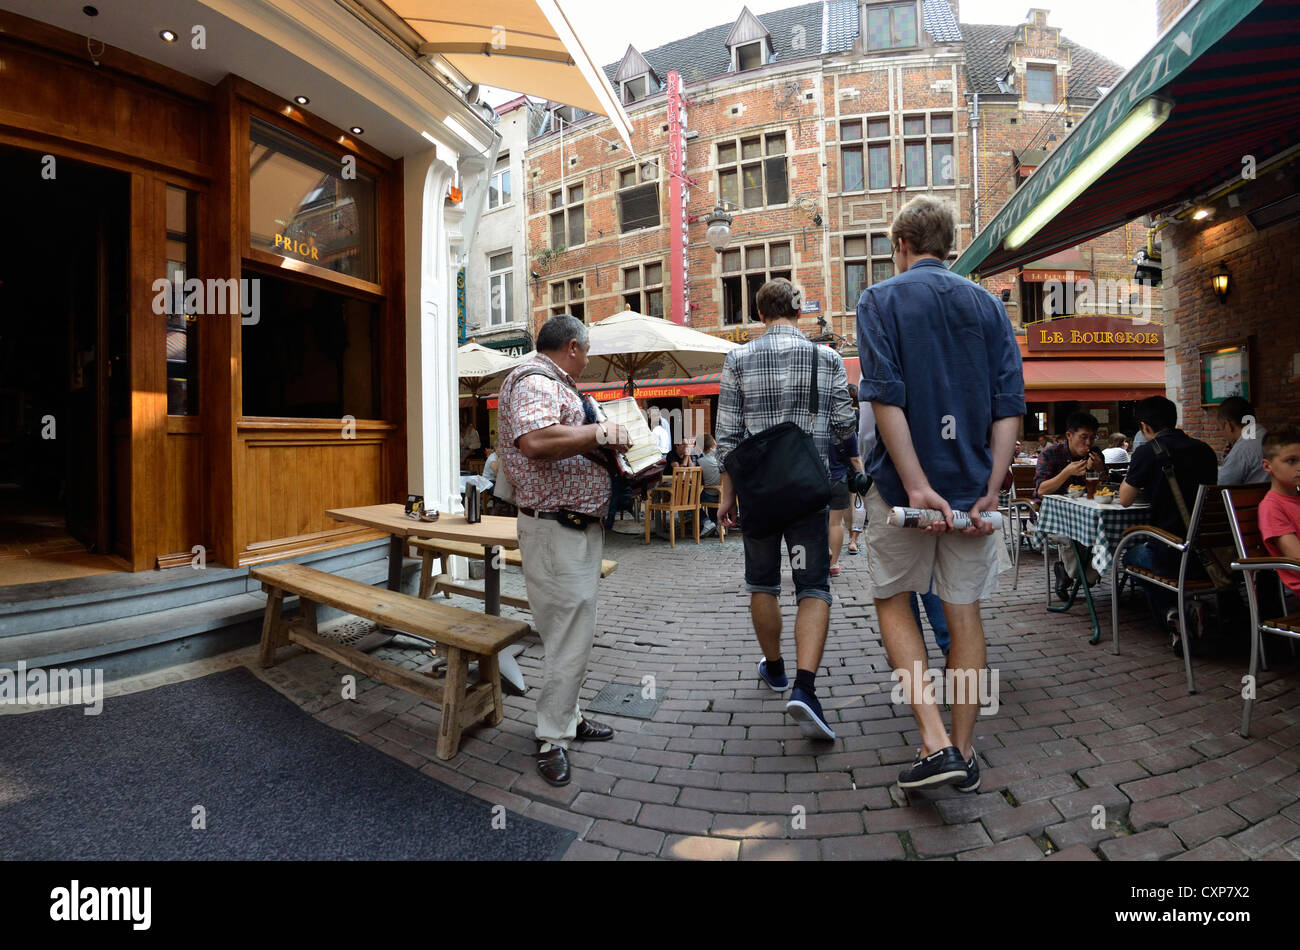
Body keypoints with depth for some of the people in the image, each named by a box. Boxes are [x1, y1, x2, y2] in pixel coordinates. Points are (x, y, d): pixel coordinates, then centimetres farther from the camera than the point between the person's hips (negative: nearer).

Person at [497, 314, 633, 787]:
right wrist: (601, 433, -23)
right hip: (556, 530, -11)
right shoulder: (534, 381, -14)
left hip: (580, 528, 11)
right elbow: (536, 441, -34)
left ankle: (567, 716, 34)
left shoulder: (557, 385, 20)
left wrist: (610, 451, 17)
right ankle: (553, 738, 13)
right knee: (569, 636, -3)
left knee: (572, 631, 19)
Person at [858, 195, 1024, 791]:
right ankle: (963, 752, 21)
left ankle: (935, 741, 2)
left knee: (893, 600, 12)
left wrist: (916, 486, -17)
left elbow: (885, 397, -16)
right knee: (964, 613, 11)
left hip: (905, 480, -4)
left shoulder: (880, 300, -2)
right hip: (971, 483, 4)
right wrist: (989, 491, -2)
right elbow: (1010, 404, 1)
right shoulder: (988, 305, 11)